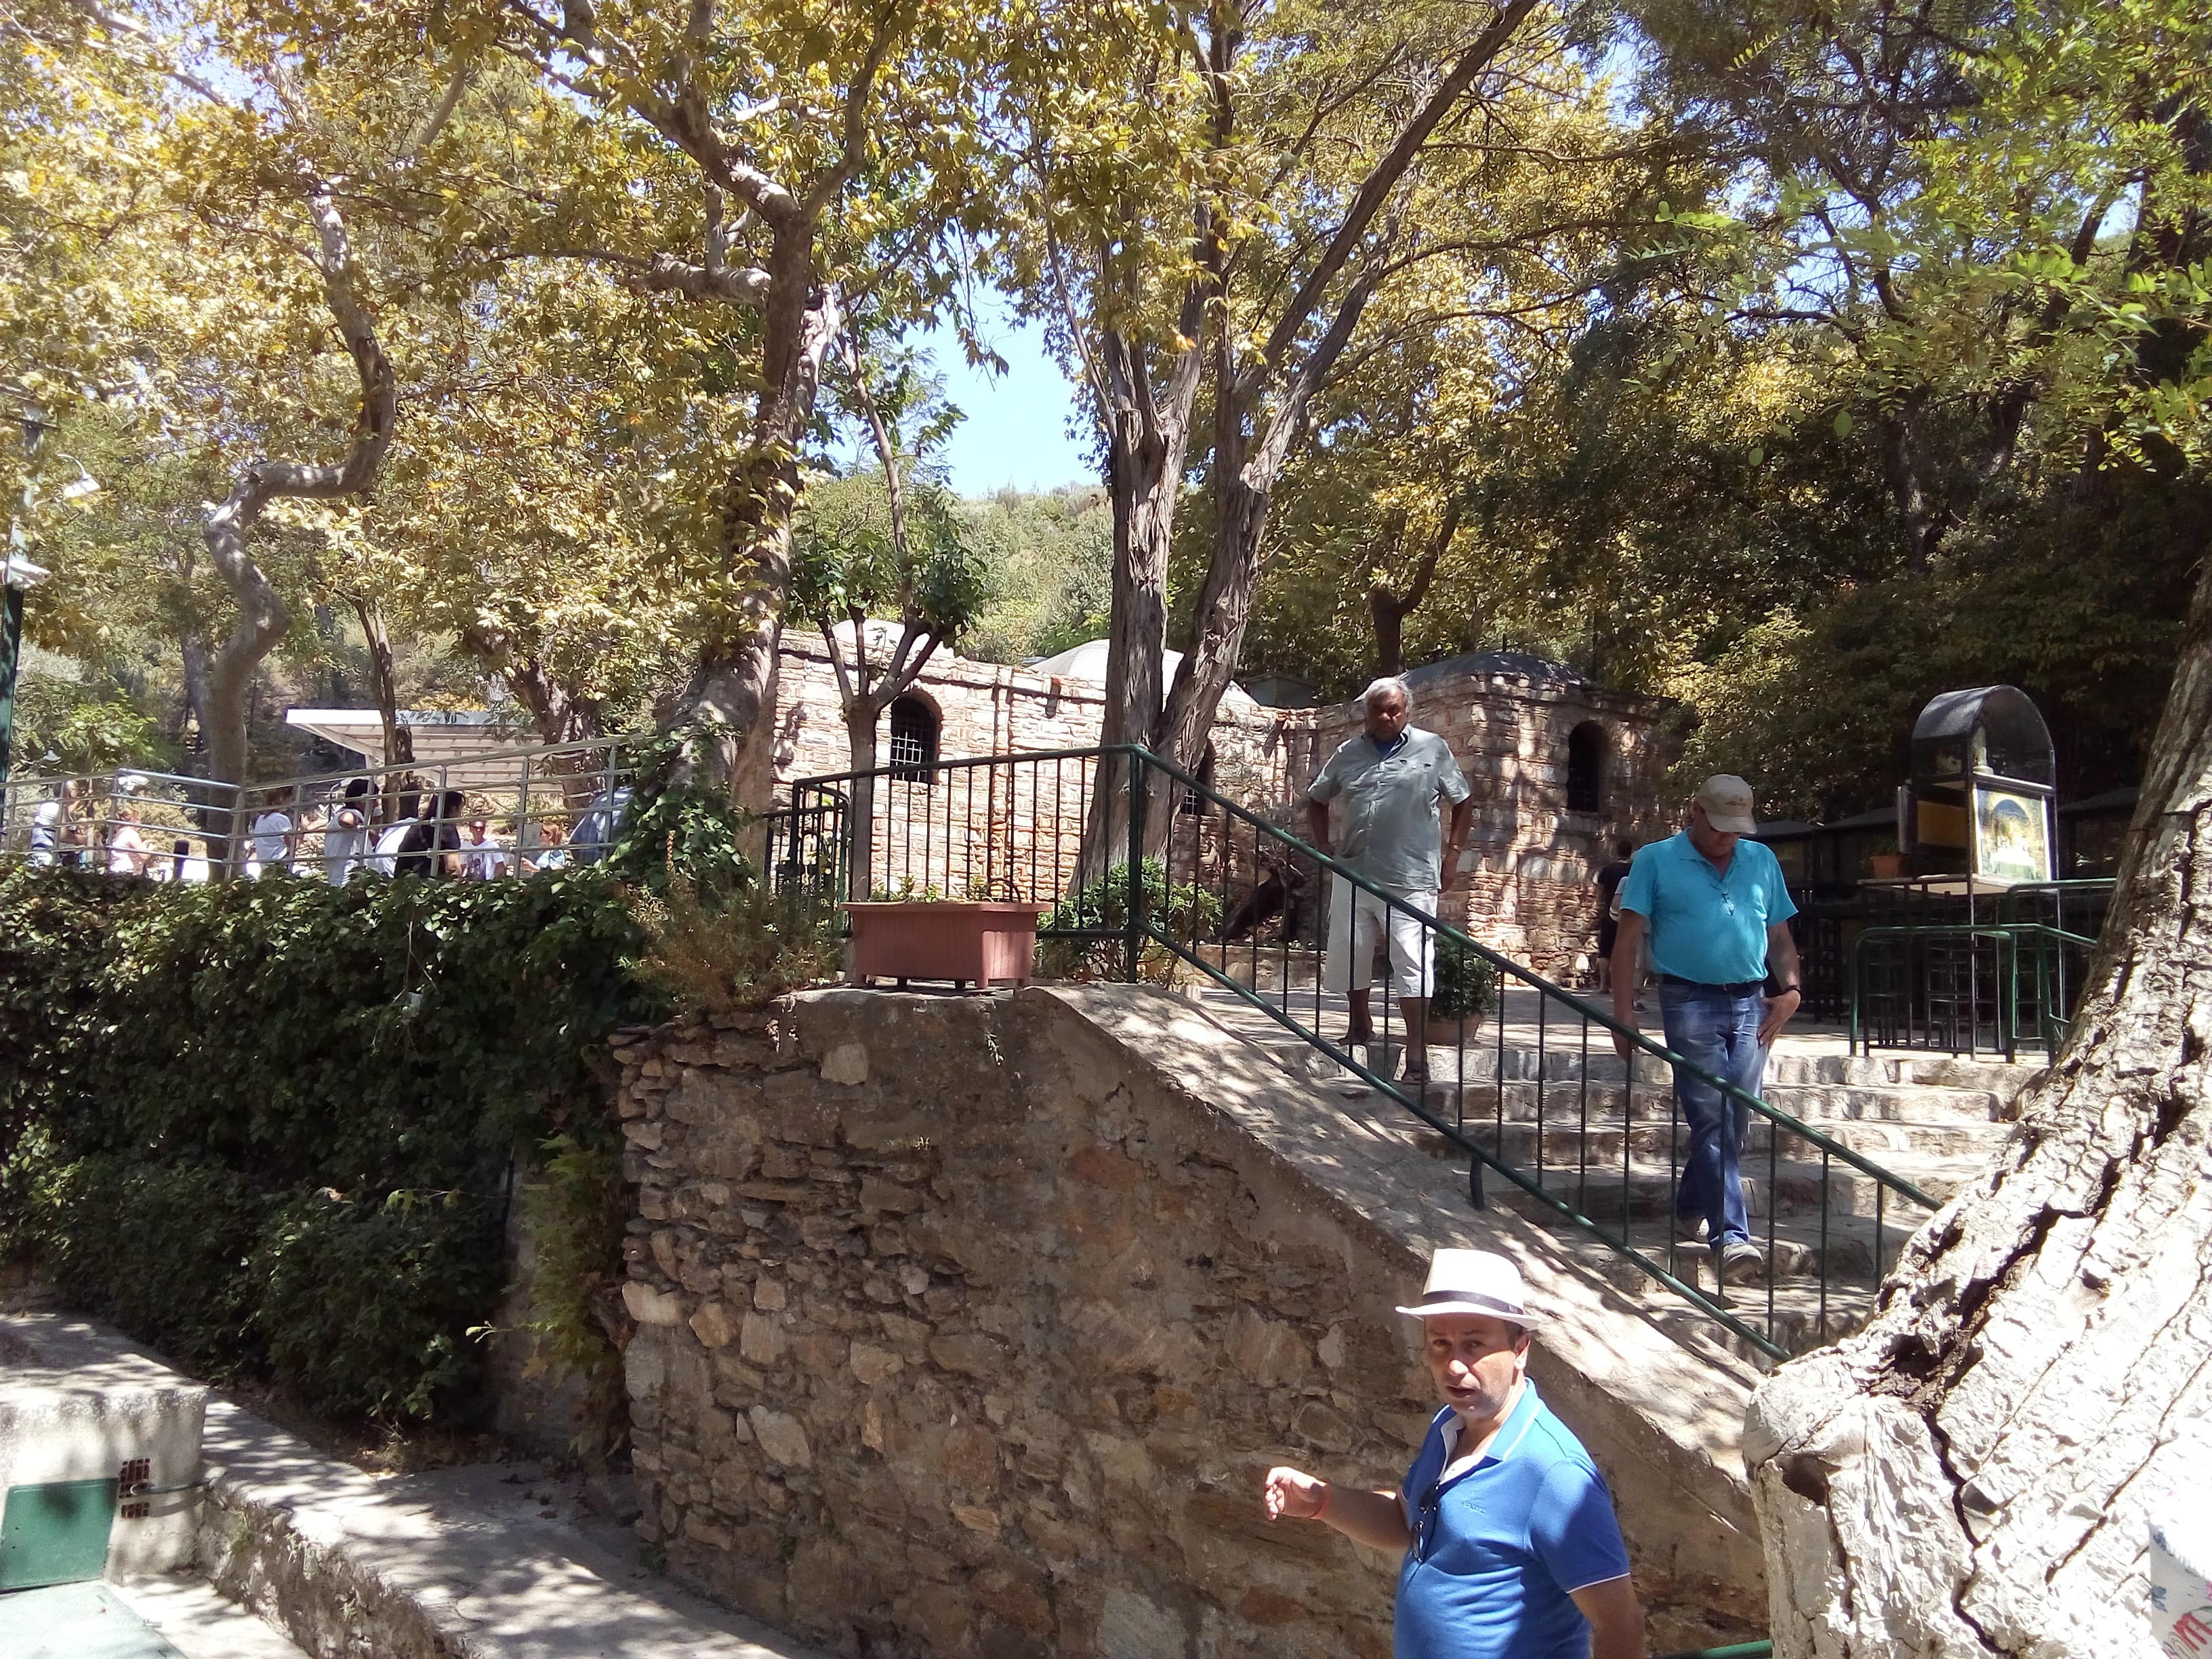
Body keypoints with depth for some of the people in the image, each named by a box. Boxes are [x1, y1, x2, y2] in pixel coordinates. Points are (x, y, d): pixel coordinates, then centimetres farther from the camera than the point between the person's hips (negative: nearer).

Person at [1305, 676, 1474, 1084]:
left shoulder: (1432, 749, 2)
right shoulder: (1348, 754, 9)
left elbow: (1463, 801, 9)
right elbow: (1316, 800, 22)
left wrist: (1453, 854, 3)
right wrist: (1324, 845, 9)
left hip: (1411, 880, -4)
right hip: (1354, 874, 4)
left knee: (1413, 965, -7)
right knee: (1347, 954, 12)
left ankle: (1417, 1054, -3)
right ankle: (1361, 1023, 36)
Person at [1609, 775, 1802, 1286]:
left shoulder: (1761, 861, 14)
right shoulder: (1656, 861, 1)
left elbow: (1780, 937, 18)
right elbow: (1630, 940, -3)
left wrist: (1791, 989, 2)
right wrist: (1623, 1010, -10)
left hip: (1751, 1004, 5)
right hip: (1691, 1003, -5)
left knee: (1736, 1120, 8)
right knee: (1712, 1119, -10)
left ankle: (1692, 1207, 28)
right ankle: (1731, 1236, -12)